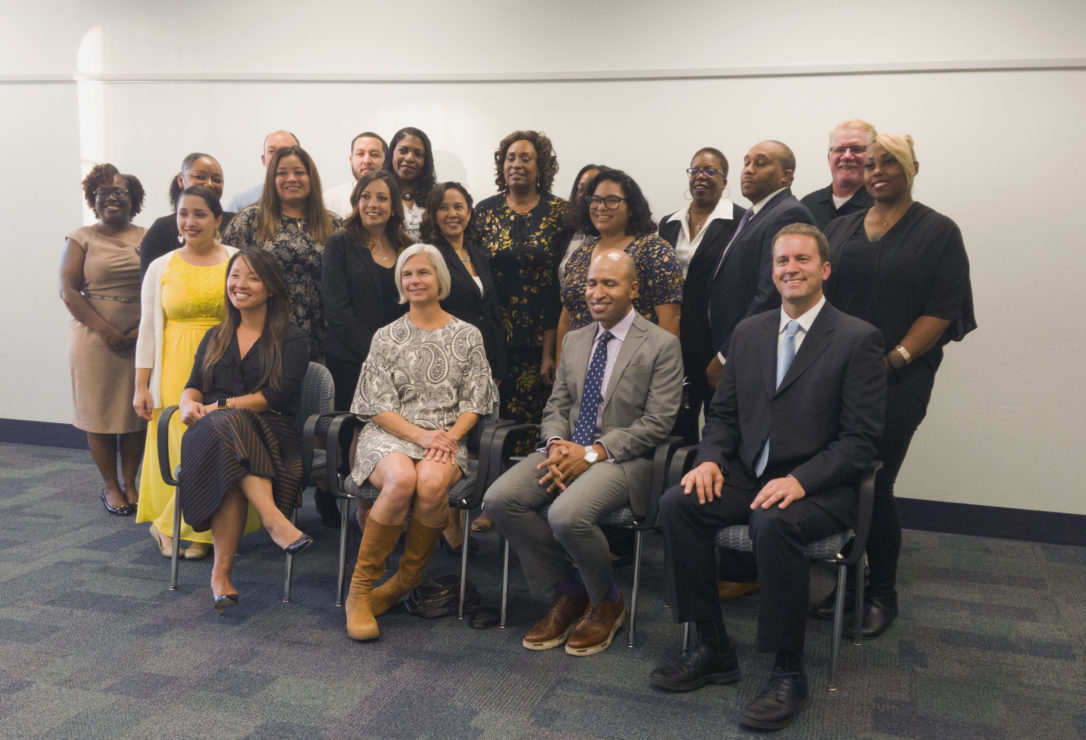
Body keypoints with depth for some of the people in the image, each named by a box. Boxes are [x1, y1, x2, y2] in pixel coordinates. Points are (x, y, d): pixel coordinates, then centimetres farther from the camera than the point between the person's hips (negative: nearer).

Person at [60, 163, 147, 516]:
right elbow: (68, 291, -3)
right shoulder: (81, 239, 4)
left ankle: (130, 483, 17)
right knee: (101, 412, 2)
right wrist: (106, 329, -13)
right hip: (95, 339, -1)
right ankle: (110, 486, 16)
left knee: (138, 411, 4)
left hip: (142, 339, 2)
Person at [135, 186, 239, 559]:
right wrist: (141, 386, 5)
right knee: (179, 442, -6)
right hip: (176, 369, 1)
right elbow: (149, 329, 10)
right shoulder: (161, 267, 9)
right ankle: (171, 524, 14)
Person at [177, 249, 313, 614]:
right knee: (226, 430, -35)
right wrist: (189, 402, -9)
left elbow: (280, 395, -5)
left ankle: (221, 572, -36)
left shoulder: (291, 339, 10)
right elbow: (194, 386, 16)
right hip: (211, 435, 3)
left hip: (271, 438, -2)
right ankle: (275, 520, -46)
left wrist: (221, 406, -12)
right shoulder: (215, 337, 26)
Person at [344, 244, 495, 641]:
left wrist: (450, 436, -11)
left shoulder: (467, 336, 13)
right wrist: (420, 435, -14)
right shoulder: (386, 337, 12)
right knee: (401, 479, -35)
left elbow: (473, 402, 9)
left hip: (447, 437, 1)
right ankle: (360, 588, -21)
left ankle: (406, 580, -12)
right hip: (390, 436, 0)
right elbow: (378, 406, 3)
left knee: (432, 482, -35)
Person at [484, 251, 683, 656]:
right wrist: (556, 445, -8)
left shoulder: (662, 345, -4)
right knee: (500, 498, -18)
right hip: (567, 449, 6)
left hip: (623, 457, -6)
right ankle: (568, 592, 2)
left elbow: (656, 424, -10)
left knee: (566, 514, -33)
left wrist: (592, 453, -18)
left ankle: (607, 602, 0)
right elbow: (556, 406, 15)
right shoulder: (574, 340, 16)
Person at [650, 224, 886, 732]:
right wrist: (711, 459, -6)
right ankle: (713, 650, -6)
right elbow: (723, 413, 14)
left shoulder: (858, 340, -5)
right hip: (748, 475, 5)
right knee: (677, 503, -20)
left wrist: (799, 480, -23)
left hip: (819, 488, -5)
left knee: (773, 523, -36)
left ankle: (788, 672, -15)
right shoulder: (748, 332, 12)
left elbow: (859, 440, -10)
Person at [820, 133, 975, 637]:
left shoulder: (938, 232, 2)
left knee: (875, 486, -3)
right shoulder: (841, 229, 14)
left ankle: (882, 594, 15)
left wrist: (893, 360, -15)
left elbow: (941, 312, -5)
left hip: (897, 383, -4)